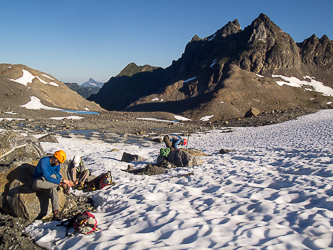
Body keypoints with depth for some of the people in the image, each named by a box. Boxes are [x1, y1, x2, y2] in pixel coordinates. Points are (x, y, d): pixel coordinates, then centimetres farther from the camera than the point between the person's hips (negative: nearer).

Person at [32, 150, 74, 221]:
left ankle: (56, 211, -43)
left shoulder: (56, 163, -10)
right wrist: (62, 181, -30)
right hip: (40, 179, -4)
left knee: (53, 187, -34)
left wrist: (64, 182, -9)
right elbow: (48, 178, -31)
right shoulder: (43, 162, -30)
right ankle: (60, 184, -31)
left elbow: (57, 173, 8)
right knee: (37, 184, -43)